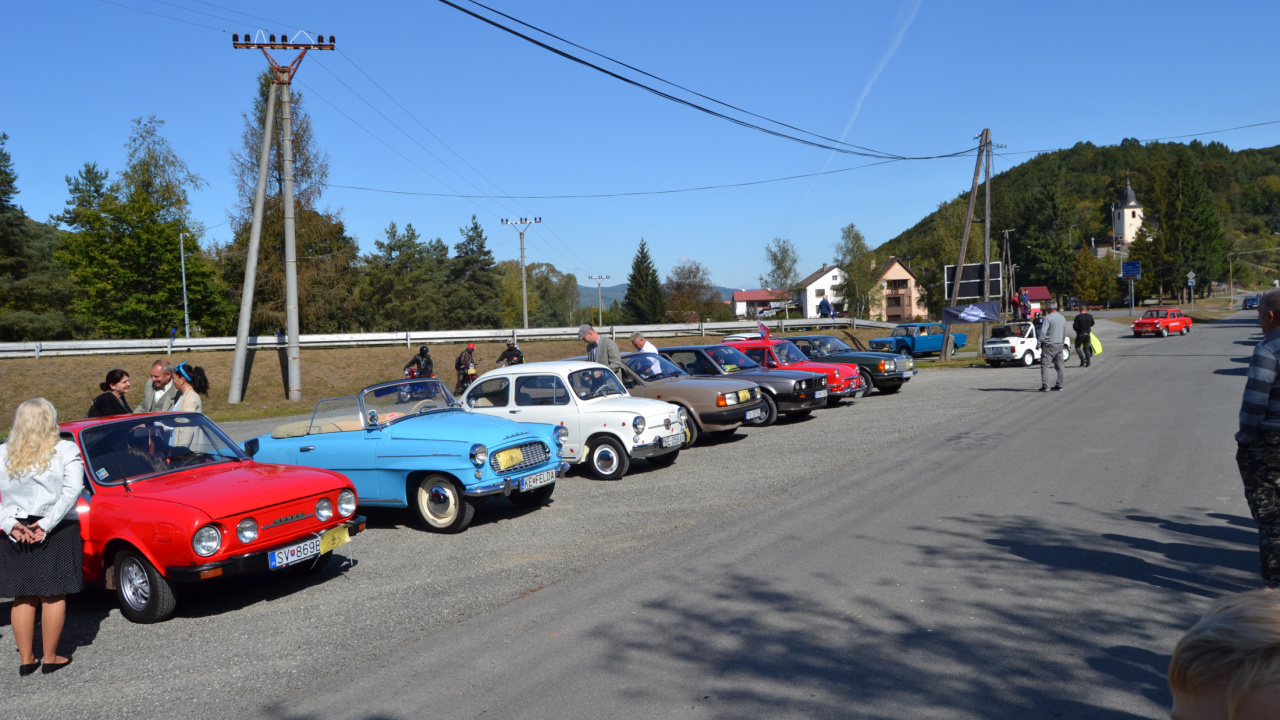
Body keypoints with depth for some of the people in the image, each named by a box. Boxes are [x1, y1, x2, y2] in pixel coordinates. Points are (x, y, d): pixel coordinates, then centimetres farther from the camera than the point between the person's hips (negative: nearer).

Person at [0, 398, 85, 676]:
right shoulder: (65, 451, -7)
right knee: (53, 596, 7)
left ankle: (26, 660, 20)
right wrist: (46, 524, -14)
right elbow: (72, 490, -17)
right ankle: (51, 658, 13)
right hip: (58, 533, -3)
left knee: (23, 597, 13)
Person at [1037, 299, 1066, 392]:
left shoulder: (1048, 318, -12)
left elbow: (1043, 331, -18)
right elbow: (1065, 334, 19)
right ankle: (1059, 385, 14)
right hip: (1059, 345, 7)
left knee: (1045, 365, -6)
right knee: (1059, 366, 11)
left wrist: (1040, 343, -10)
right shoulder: (1062, 318, 12)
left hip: (1049, 345, -7)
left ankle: (1045, 385, -14)